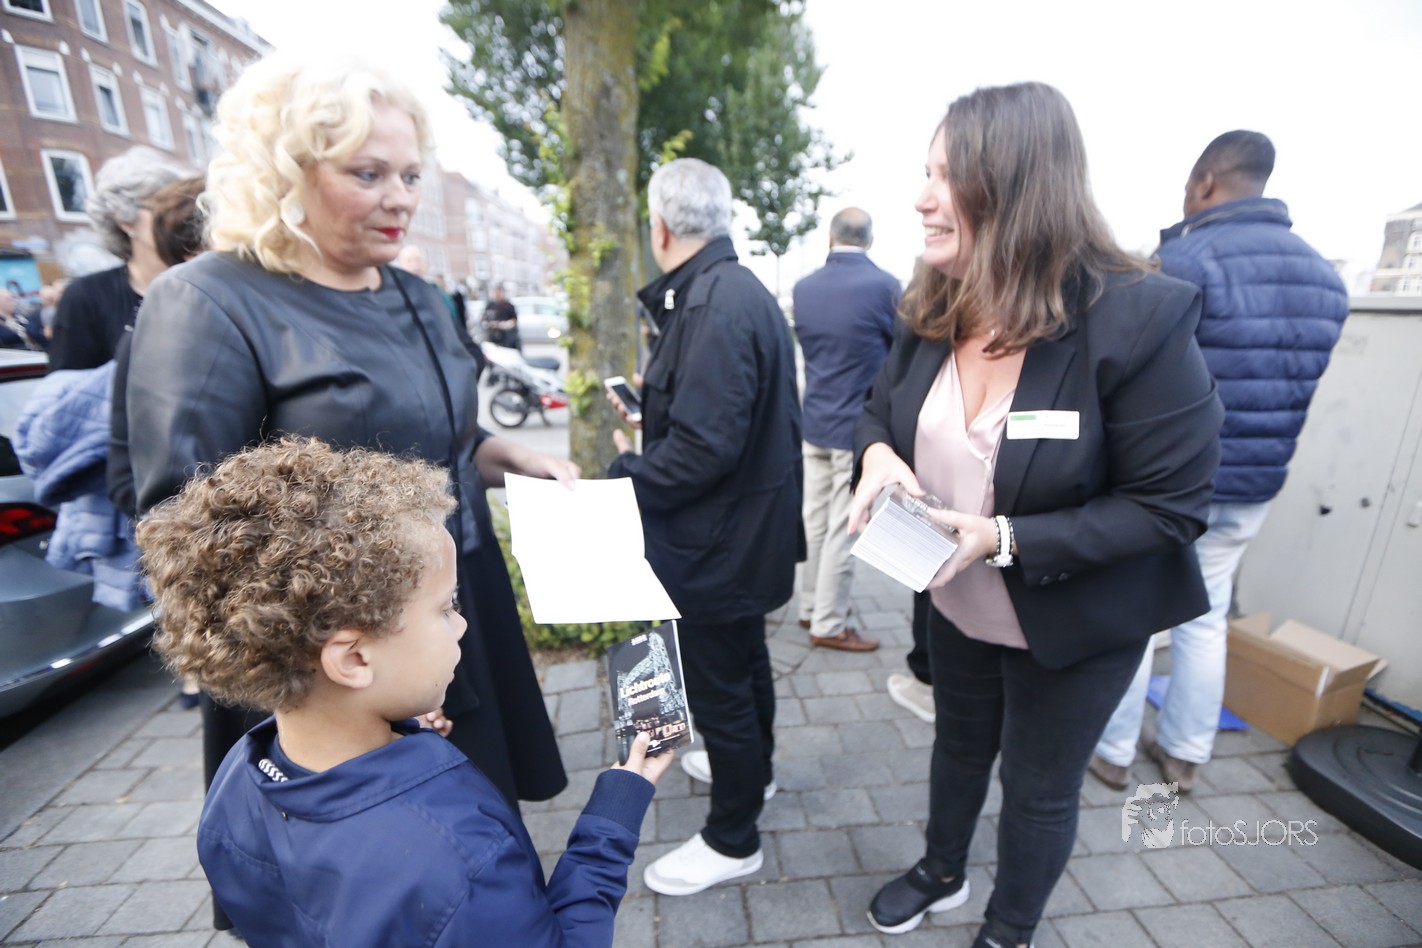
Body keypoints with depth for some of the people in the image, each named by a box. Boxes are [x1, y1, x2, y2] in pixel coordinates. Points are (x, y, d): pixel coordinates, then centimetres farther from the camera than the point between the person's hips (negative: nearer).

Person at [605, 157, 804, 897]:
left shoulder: (715, 306, -25)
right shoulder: (735, 289, 8)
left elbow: (702, 448, -29)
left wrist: (623, 475, -17)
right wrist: (654, 399, 18)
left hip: (719, 539, -10)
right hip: (744, 529, 10)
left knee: (717, 686, 9)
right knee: (743, 660, 27)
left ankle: (732, 839, 33)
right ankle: (751, 768, 53)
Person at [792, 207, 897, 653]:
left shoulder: (803, 288, 2)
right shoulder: (883, 285, -13)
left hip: (814, 423, 6)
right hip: (859, 425, -5)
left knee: (815, 521, 15)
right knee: (844, 529, 3)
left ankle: (811, 606, 28)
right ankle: (828, 624, 13)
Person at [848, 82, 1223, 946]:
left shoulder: (1137, 318, -26)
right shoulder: (935, 315, -7)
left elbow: (1172, 505, -22)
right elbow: (883, 407, 5)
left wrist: (1006, 539, -33)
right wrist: (878, 455, -19)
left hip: (1076, 623, -5)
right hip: (958, 606, 5)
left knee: (1039, 788, 19)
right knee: (960, 744, 28)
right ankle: (942, 874, 58)